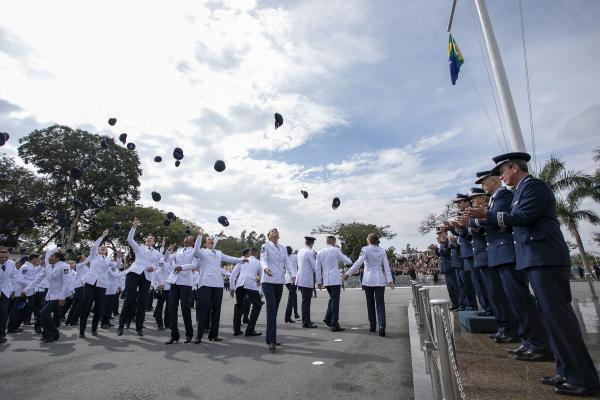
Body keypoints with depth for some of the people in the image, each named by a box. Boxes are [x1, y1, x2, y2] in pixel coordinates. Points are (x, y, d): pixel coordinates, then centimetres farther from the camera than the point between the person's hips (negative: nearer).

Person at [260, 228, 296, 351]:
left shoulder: (283, 248, 14)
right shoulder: (265, 246, 0)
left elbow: (287, 262, 5)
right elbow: (263, 259, -15)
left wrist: (293, 274, -12)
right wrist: (266, 268, -37)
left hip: (279, 282, 5)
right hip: (268, 281, -5)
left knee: (274, 309, 11)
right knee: (271, 308, -15)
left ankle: (269, 338, 22)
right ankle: (271, 340, -13)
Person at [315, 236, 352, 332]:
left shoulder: (320, 252, 7)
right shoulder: (336, 250, -6)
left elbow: (317, 268, 8)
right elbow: (348, 262, -1)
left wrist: (319, 281, 14)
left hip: (325, 280, 5)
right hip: (335, 279, -5)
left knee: (332, 298, 22)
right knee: (335, 300, -1)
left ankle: (328, 318, 15)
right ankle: (334, 325, 1)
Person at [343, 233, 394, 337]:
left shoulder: (365, 249, -7)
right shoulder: (382, 251, 5)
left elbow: (358, 263, -15)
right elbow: (386, 266, 1)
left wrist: (348, 273, -14)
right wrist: (389, 279, 0)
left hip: (368, 280, -2)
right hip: (380, 280, 2)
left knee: (370, 304, 12)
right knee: (380, 304, 1)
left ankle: (373, 326, 21)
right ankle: (382, 327, -12)